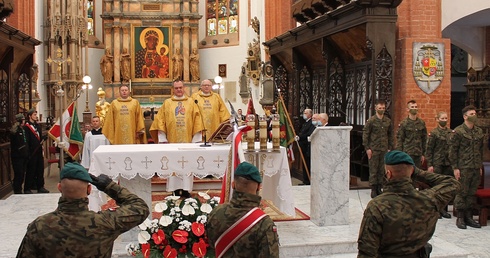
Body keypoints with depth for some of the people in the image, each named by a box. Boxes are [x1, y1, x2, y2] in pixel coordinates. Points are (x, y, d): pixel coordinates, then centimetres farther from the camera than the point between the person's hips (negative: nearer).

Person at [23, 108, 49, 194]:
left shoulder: (38, 126, 16)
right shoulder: (26, 127, -11)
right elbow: (26, 141, -16)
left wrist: (44, 138, 4)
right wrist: (28, 153, -19)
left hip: (39, 151, 7)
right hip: (31, 152, -7)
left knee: (40, 169, 12)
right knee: (31, 171, 0)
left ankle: (40, 187, 21)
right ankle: (27, 189, 10)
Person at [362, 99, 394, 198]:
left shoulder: (388, 121, 8)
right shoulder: (371, 120, -4)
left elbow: (390, 135, 14)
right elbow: (365, 134, -4)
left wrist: (390, 148, 8)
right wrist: (367, 148, -8)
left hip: (384, 150, 4)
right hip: (373, 150, -4)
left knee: (382, 171, 7)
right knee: (373, 170, 0)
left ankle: (379, 189, 17)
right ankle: (373, 190, 7)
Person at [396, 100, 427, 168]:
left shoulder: (422, 123, 9)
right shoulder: (403, 124, -3)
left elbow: (424, 139, 13)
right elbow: (399, 140, -4)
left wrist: (423, 154, 10)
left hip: (418, 154, 4)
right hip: (407, 154, -4)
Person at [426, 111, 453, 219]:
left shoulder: (451, 132, 8)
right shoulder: (434, 133, -5)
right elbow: (429, 150, -6)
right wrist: (429, 165, -10)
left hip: (448, 164, 4)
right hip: (437, 163, -4)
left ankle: (444, 209, 17)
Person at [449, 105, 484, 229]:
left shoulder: (479, 131, 11)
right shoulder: (458, 131, -7)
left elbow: (481, 149, 18)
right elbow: (452, 150, -8)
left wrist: (480, 166, 14)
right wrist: (455, 168, -11)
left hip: (476, 168, 6)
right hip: (463, 168, -6)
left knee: (472, 193, 10)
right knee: (462, 193, -1)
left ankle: (469, 217, 19)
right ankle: (460, 218, 8)